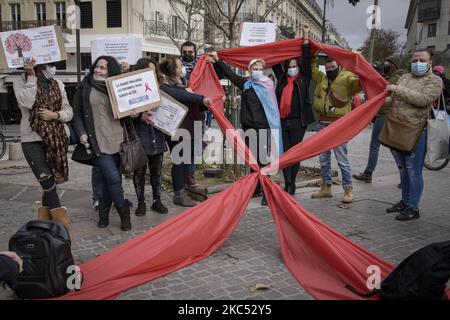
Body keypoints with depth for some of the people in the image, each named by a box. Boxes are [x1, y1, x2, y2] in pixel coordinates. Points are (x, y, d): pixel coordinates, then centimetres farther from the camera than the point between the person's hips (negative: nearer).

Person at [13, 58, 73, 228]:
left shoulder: (57, 84, 9)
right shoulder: (21, 82, 0)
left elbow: (69, 111, 8)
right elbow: (26, 103, -19)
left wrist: (55, 115, -12)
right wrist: (31, 77, -16)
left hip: (58, 138, 3)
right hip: (32, 139, -3)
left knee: (50, 179, 8)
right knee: (47, 180, -13)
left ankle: (46, 214, 24)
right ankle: (60, 220, -4)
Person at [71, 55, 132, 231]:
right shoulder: (85, 88, 3)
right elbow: (77, 113, 6)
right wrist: (81, 133, -8)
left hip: (116, 140, 4)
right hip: (96, 141, -3)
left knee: (108, 178, 11)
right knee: (113, 177, -12)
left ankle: (104, 213, 27)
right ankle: (123, 212, 8)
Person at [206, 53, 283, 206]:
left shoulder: (268, 84, 5)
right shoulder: (245, 83, 8)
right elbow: (230, 73, 7)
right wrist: (217, 61, 2)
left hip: (264, 127, -3)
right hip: (248, 126, 3)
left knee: (263, 159, -9)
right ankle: (256, 188, 23)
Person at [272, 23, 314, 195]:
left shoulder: (303, 79, 6)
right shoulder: (281, 78, 13)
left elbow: (307, 59, 1)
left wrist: (306, 37, -1)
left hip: (298, 121, -3)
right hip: (282, 121, 3)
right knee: (284, 152, 2)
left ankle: (292, 184, 12)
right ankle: (287, 184, 7)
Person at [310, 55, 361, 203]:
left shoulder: (347, 78, -6)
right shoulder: (322, 78, 14)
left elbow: (360, 82, -22)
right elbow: (312, 68, 24)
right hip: (322, 122, 7)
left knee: (342, 159, -3)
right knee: (323, 158, 13)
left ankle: (348, 189, 8)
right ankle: (326, 187, 25)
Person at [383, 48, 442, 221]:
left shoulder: (434, 80, -3)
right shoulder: (405, 77, 16)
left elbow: (423, 99, -20)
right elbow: (393, 100, 24)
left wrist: (398, 89, -21)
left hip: (415, 132, -6)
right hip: (396, 129, 7)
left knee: (413, 171, -1)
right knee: (403, 169, 17)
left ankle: (413, 208, 9)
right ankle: (404, 201, 30)